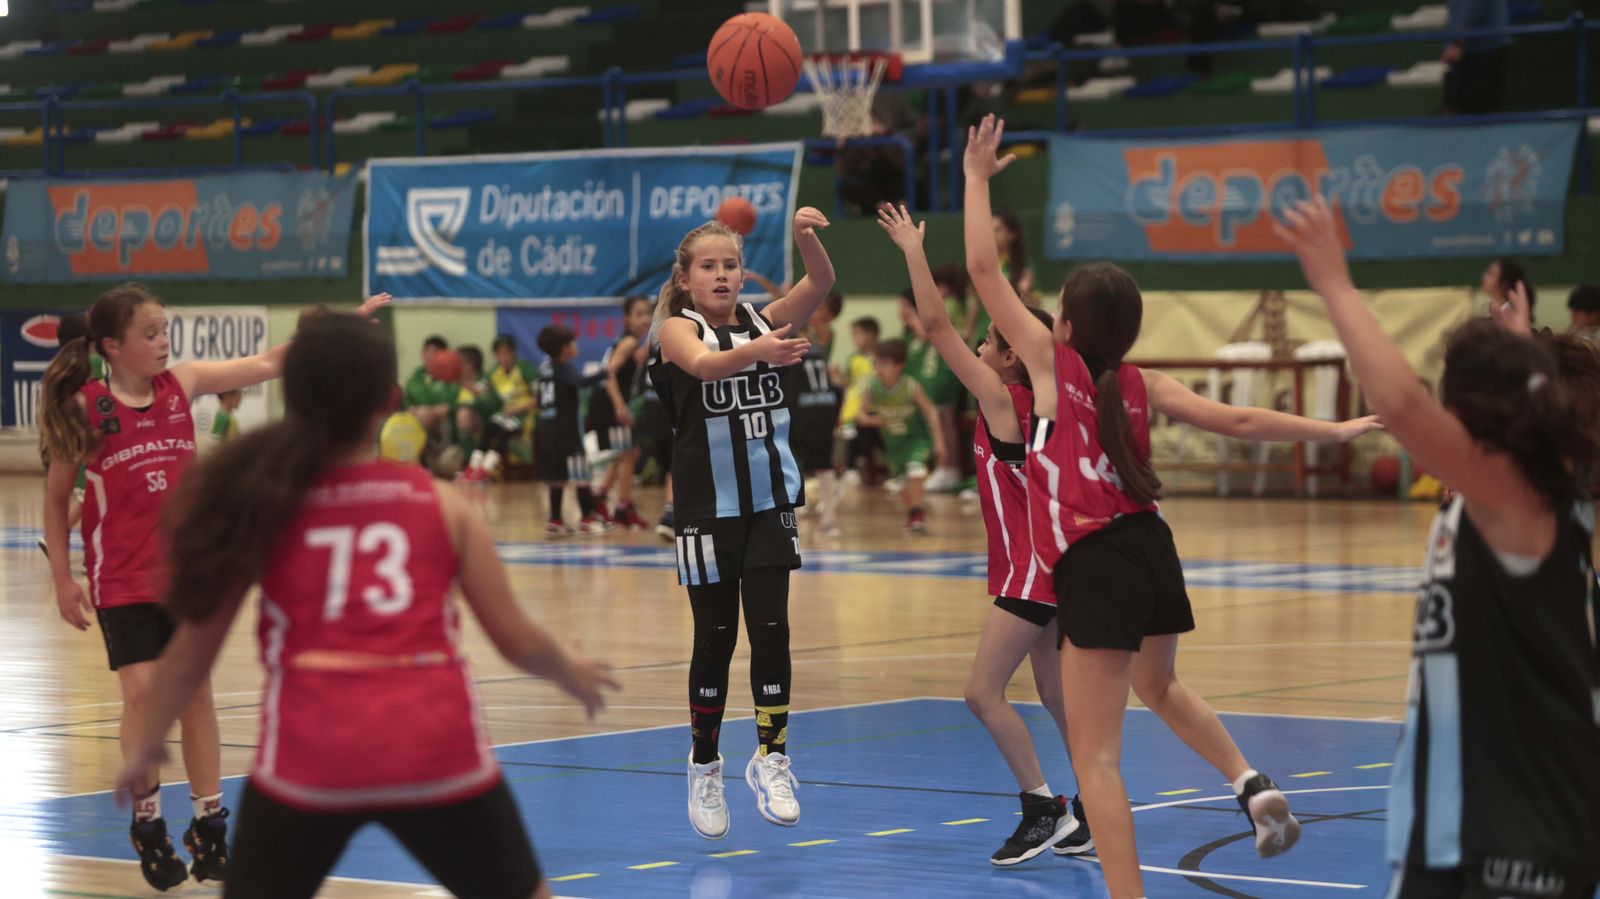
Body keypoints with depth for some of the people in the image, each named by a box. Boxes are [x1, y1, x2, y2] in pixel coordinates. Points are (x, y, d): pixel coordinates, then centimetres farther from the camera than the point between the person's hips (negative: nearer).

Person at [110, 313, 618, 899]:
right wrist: (571, 675, 34)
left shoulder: (262, 504, 7)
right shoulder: (442, 505, 7)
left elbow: (191, 656, 11)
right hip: (436, 755, 0)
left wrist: (146, 746, 27)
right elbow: (518, 641, 12)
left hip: (307, 762, 0)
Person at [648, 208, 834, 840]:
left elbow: (821, 284, -14)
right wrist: (758, 352, -50)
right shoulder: (678, 329, -6)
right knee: (715, 639, 4)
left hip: (769, 503, 2)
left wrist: (806, 238, -36)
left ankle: (770, 758, 2)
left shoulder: (766, 320, 4)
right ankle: (705, 768, 19)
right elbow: (703, 363, -30)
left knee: (770, 629, -6)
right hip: (708, 509, -2)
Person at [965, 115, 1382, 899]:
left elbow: (983, 270, 0)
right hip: (1150, 548, 7)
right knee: (1159, 687, 36)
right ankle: (1250, 783, 19)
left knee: (1095, 756, -6)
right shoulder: (1144, 387, 9)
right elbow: (1238, 422, 7)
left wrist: (977, 178, 9)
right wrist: (1332, 431, 16)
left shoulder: (1053, 363, -2)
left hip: (1093, 567, -7)